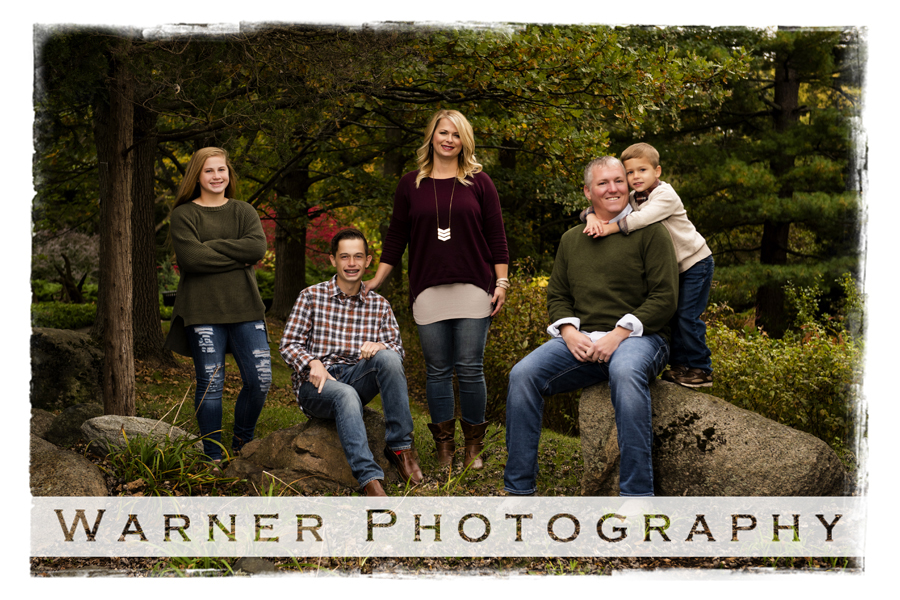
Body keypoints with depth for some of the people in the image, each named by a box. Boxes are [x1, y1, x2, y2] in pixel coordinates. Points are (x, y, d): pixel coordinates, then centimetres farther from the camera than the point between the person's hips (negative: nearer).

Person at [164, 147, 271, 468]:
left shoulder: (244, 212, 14)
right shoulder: (183, 215, 4)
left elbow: (258, 247, -6)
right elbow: (190, 258, -13)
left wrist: (211, 246, -10)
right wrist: (237, 257, -9)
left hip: (244, 307, 3)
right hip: (203, 311, -3)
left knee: (260, 380, -1)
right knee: (210, 384, -1)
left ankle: (242, 443, 22)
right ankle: (213, 457, 11)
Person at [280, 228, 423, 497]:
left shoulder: (379, 305, 12)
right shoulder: (311, 297, 4)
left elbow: (397, 350, 4)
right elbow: (288, 345, 1)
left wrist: (381, 347, -21)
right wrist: (313, 363, -20)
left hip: (355, 378, 3)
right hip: (316, 384, -3)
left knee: (388, 357, -29)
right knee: (346, 394, -38)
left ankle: (399, 447, -24)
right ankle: (369, 479, -47)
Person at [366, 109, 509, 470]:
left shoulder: (478, 183, 7)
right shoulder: (410, 185, 10)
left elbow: (496, 237, 6)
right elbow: (396, 237, 15)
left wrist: (501, 282, -1)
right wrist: (376, 280, 11)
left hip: (472, 289, -1)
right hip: (428, 291, 2)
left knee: (470, 370, -3)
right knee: (437, 371, 4)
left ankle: (474, 446, 10)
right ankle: (444, 447, 13)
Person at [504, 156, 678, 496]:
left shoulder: (649, 232, 3)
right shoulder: (571, 240, 20)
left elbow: (665, 298, -5)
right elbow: (557, 295, 20)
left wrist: (618, 334, -14)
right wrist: (569, 332, -2)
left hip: (637, 337, -5)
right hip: (580, 341, 5)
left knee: (625, 373, -40)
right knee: (523, 374, -20)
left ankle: (637, 493, -36)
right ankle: (519, 488, -12)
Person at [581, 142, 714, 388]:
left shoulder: (666, 195, -23)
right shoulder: (631, 199, -1)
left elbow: (643, 218, -39)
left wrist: (611, 227, -40)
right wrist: (592, 216, -29)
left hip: (695, 262, -8)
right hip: (673, 267, 8)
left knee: (688, 317, -11)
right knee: (671, 315, 8)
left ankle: (702, 369, -2)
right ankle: (680, 364, 18)